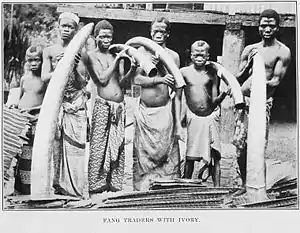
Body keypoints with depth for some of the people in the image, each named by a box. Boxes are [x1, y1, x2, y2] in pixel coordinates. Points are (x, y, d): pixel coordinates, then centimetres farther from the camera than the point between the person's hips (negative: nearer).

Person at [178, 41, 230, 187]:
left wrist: (223, 95, -14)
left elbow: (214, 102, 2)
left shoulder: (212, 74, 4)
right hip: (193, 117, -1)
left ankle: (217, 187, 10)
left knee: (215, 155, 2)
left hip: (211, 116, 1)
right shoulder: (184, 72, 1)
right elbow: (177, 97, 5)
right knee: (190, 155, 0)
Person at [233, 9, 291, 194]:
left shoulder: (282, 52, 2)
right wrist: (249, 64, -5)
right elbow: (239, 79, 13)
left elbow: (276, 81, -6)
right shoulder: (250, 49, 15)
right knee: (240, 144, 4)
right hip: (243, 99, 5)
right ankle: (245, 185, 19)